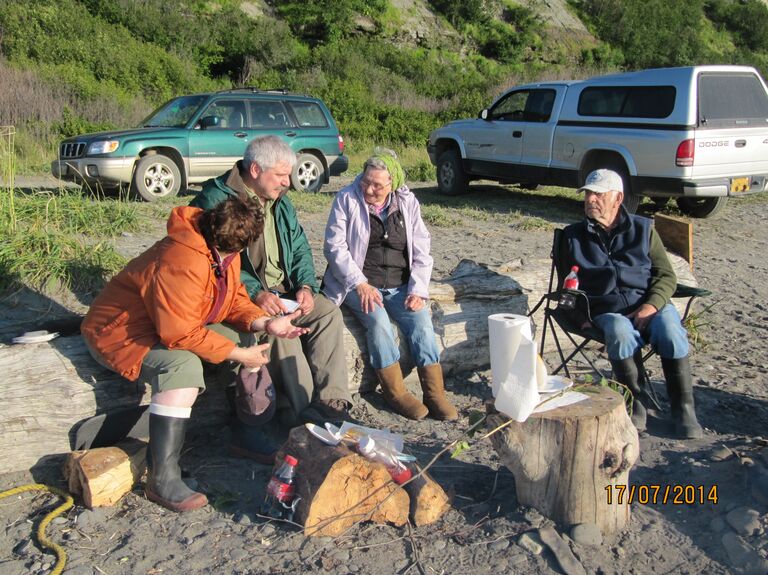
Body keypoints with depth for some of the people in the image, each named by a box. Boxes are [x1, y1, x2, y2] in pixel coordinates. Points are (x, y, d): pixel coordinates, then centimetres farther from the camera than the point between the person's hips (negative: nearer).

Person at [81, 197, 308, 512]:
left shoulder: (222, 253, -5)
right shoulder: (182, 264, -34)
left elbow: (234, 299, 2)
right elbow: (179, 334, -34)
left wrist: (264, 323, -17)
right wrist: (236, 354, -27)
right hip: (122, 332, -9)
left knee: (243, 337, -1)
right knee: (184, 365, -36)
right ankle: (162, 479, -32)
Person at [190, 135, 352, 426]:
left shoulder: (280, 202, 14)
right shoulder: (215, 201, -11)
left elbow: (300, 249, 16)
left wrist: (306, 285, -5)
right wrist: (256, 293, -29)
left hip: (283, 289, 7)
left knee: (328, 311, -16)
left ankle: (331, 401, -20)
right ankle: (303, 411, -25)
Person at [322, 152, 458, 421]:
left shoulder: (408, 202, 7)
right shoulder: (346, 199, -2)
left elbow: (421, 251, 7)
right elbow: (334, 246, -7)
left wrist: (418, 290, -7)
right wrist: (360, 284, -18)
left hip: (399, 286, 3)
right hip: (359, 284, -3)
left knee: (421, 319, -22)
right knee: (377, 319, -30)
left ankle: (435, 392, -18)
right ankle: (396, 392, -20)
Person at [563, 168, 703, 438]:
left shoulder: (642, 228, 15)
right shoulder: (574, 236, 16)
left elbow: (666, 275, 10)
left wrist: (652, 306, -11)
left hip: (649, 302, 1)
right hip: (607, 310, 0)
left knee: (671, 333, -32)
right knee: (621, 333, -36)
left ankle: (684, 408, -17)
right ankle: (634, 404, -22)